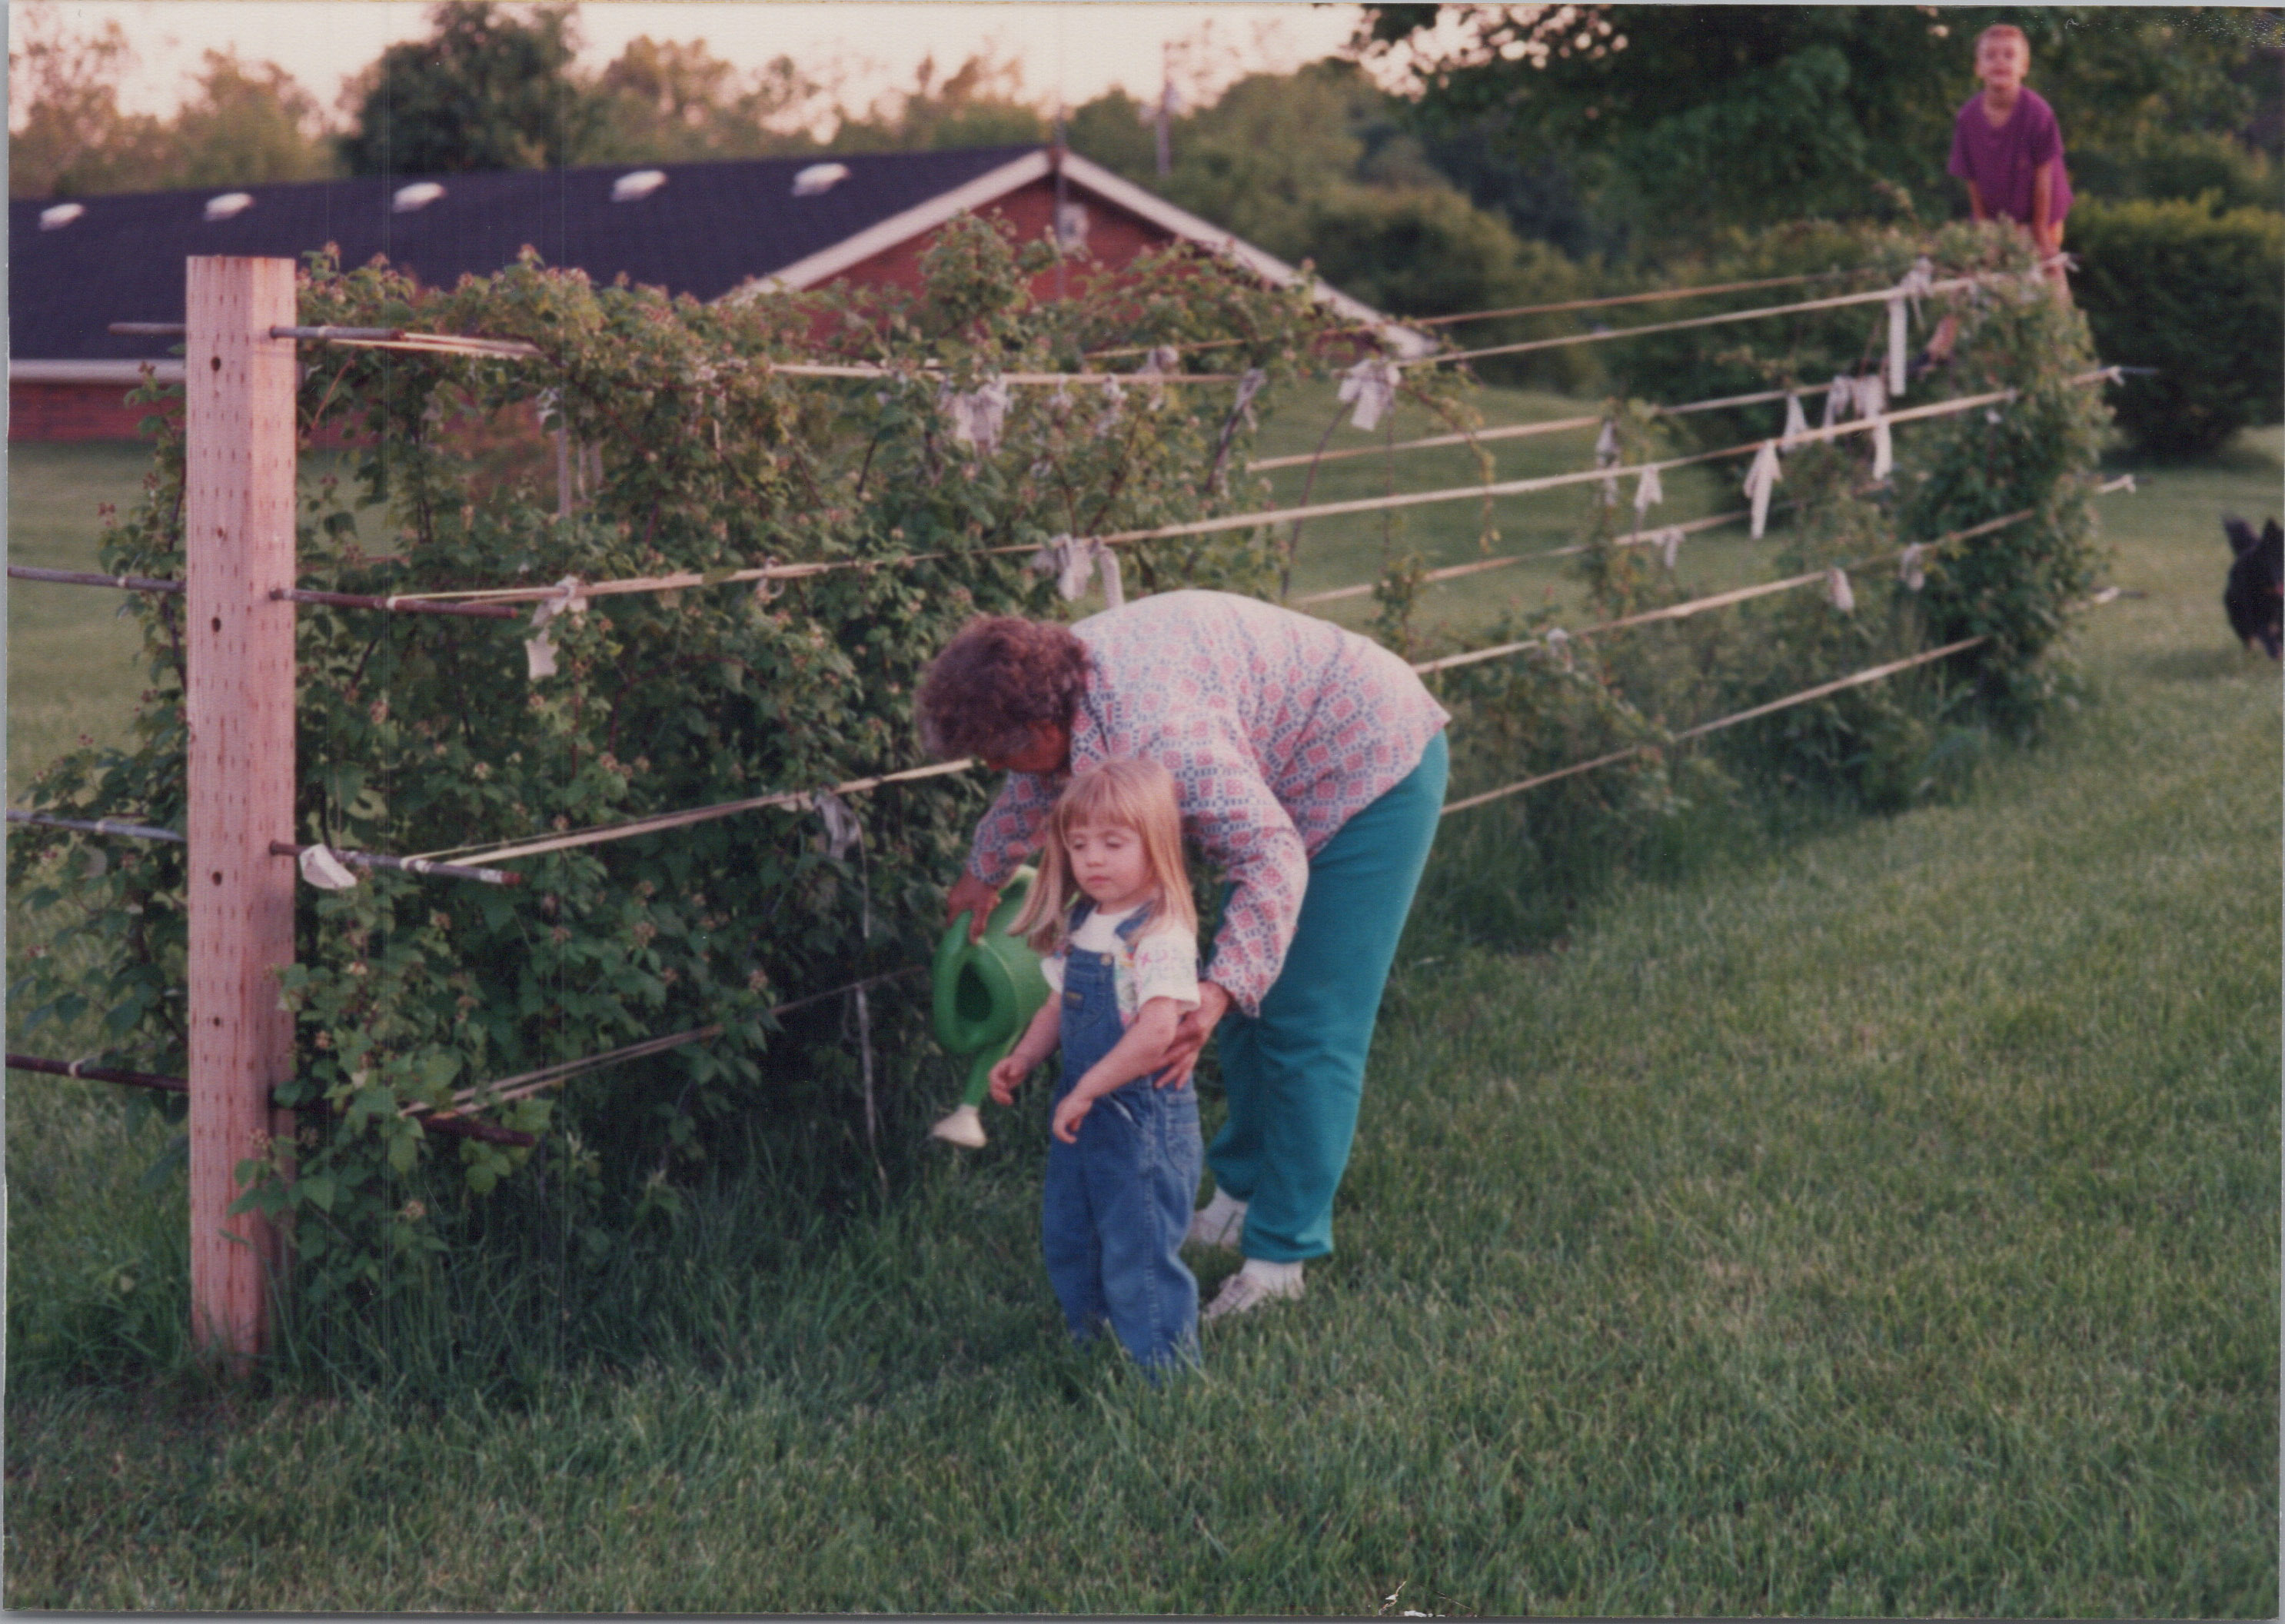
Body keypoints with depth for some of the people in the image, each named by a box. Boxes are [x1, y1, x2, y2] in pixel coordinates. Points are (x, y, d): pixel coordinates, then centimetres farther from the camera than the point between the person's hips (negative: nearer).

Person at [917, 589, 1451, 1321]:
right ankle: (1239, 1194, 28)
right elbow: (1032, 787, 17)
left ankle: (1279, 1258, -1)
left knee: (1307, 1027, -8)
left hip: (1376, 770, -10)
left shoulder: (1157, 734, -37)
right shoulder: (1063, 676, -7)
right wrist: (985, 873, 34)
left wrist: (1219, 990, -51)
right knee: (1247, 1007, 15)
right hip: (1287, 783, 10)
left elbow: (1273, 860, -40)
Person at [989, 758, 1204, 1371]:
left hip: (1143, 1119, -9)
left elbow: (1156, 1034, -31)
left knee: (1139, 1251, 0)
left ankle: (1162, 1370, 14)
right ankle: (1092, 1346, 39)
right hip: (1082, 1112, 9)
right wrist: (1023, 1058, 2)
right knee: (1067, 1240, 21)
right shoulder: (1079, 927, 6)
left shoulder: (1161, 937, -22)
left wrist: (1087, 1089, -26)